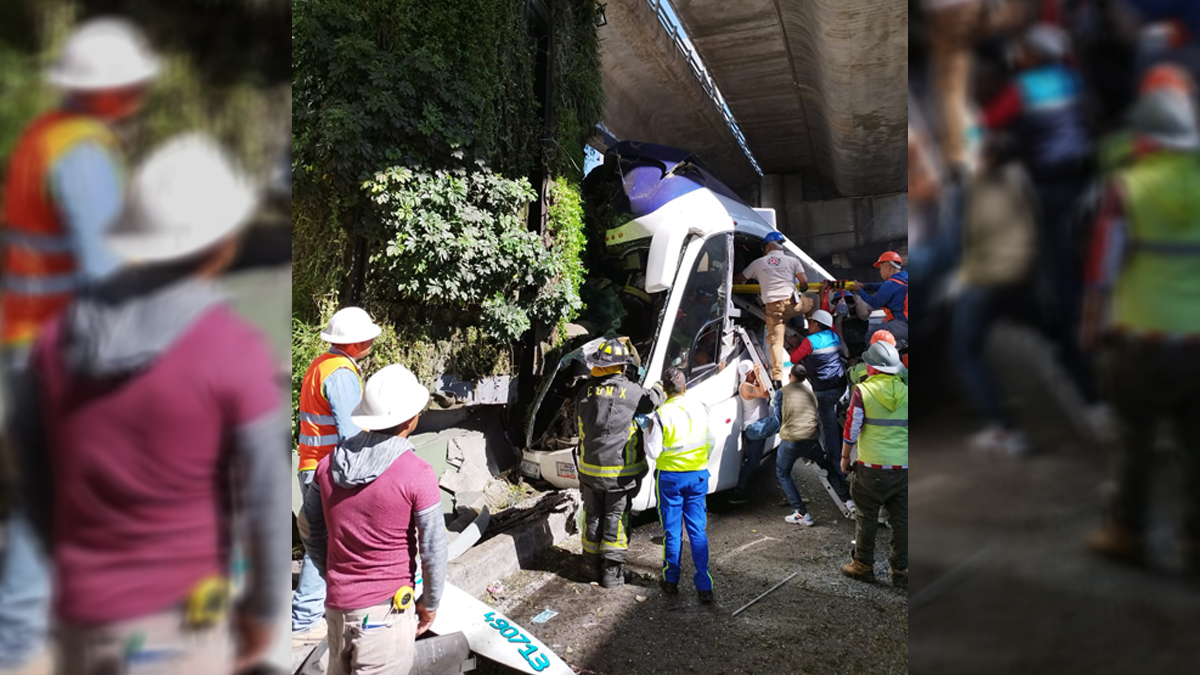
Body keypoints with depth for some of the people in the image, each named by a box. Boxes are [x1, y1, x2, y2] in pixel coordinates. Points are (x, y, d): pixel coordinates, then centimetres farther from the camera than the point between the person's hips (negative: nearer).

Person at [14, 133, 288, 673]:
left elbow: (36, 476, 4)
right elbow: (264, 498, -17)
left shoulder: (57, 338, -6)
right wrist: (264, 607, -2)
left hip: (85, 608, 5)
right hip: (181, 614, -4)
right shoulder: (235, 353, -22)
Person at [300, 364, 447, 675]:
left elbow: (310, 529, 9)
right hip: (386, 606, -5)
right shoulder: (417, 474, -19)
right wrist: (430, 603, 3)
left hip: (337, 602, 6)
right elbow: (433, 550, -12)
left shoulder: (329, 462, -3)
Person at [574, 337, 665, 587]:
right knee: (616, 518, 8)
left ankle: (592, 564, 30)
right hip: (621, 471, -4)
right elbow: (654, 401, 1)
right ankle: (612, 572, 15)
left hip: (590, 468, 4)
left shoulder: (585, 391, -3)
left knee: (593, 515, 17)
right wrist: (658, 388, 23)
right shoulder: (630, 391, -16)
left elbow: (580, 427, 7)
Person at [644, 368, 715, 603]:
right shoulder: (700, 409, 0)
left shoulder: (661, 415, -15)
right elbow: (710, 443, 9)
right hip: (698, 476, 3)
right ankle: (704, 587, 7)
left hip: (670, 477, -3)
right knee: (698, 531, 8)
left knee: (672, 530, 10)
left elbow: (654, 452, -13)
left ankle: (671, 581, 22)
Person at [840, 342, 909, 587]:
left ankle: (863, 565, 19)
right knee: (901, 519, 12)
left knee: (866, 517, 9)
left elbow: (852, 428, -7)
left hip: (871, 466, -3)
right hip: (903, 466, 3)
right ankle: (901, 569, 20)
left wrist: (845, 457, 5)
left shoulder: (863, 391, -8)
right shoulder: (905, 392, 3)